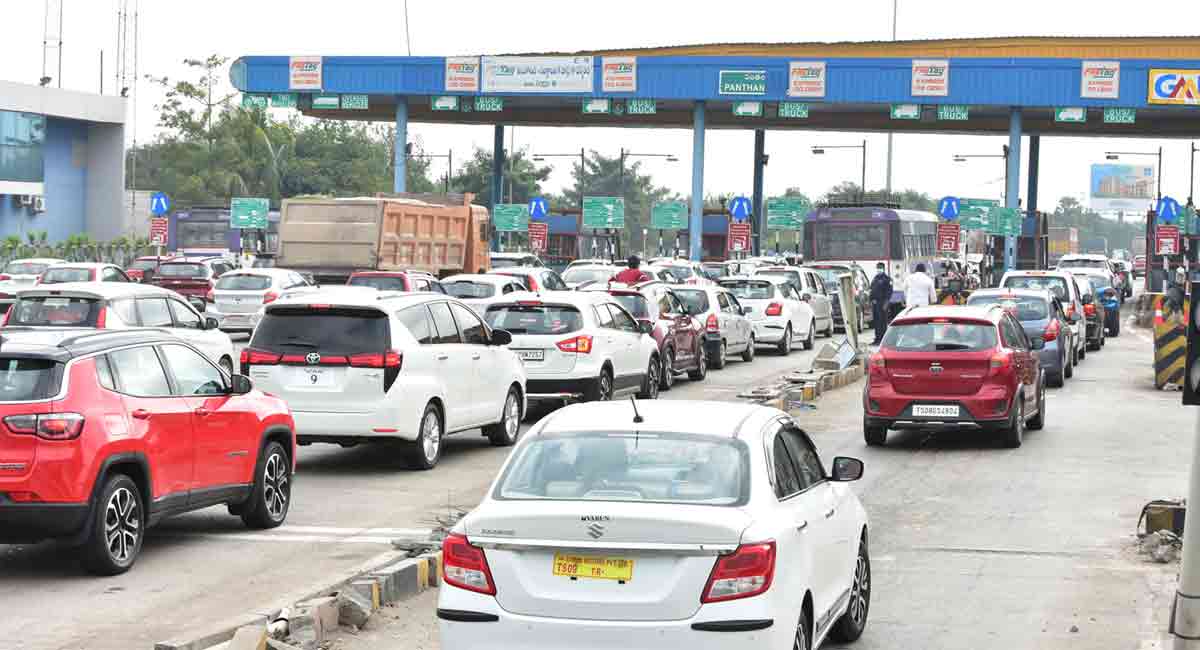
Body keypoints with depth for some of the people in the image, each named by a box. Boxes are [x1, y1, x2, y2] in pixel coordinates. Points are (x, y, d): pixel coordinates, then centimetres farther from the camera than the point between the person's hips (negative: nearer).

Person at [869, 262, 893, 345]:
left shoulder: (887, 279, -5)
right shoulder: (875, 279, 19)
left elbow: (889, 292, -11)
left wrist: (886, 302, -18)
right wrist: (871, 300, 16)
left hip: (882, 303, -8)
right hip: (875, 303, 8)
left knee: (882, 321, -8)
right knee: (876, 321, 9)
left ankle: (882, 339, -7)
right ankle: (877, 338, 14)